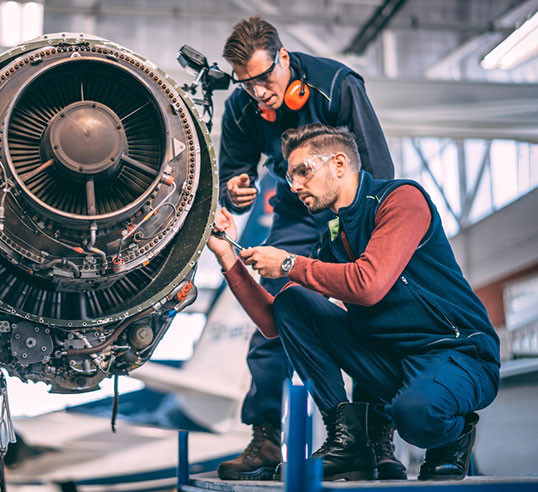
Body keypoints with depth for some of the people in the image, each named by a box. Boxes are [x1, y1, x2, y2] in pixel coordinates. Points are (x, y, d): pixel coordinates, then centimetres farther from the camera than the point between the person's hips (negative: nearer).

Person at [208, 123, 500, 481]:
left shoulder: (402, 198, -10)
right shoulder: (332, 242, 12)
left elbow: (368, 284, -25)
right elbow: (273, 323, 9)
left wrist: (289, 264, -12)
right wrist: (228, 256, 4)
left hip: (461, 356, -7)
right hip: (389, 363, 7)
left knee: (414, 411, -40)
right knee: (290, 302, -6)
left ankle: (450, 441, 0)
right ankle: (348, 441, -7)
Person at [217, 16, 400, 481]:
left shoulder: (338, 85, -22)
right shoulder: (241, 108, -11)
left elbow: (379, 170, -19)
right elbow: (232, 172, 2)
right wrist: (234, 192, -23)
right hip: (296, 219, 3)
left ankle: (380, 440, -5)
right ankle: (265, 439, 0)